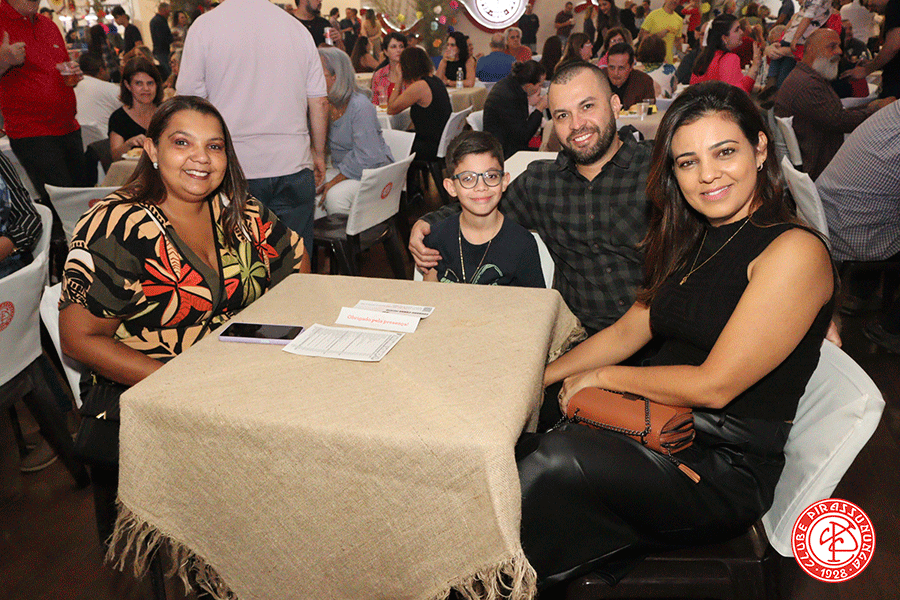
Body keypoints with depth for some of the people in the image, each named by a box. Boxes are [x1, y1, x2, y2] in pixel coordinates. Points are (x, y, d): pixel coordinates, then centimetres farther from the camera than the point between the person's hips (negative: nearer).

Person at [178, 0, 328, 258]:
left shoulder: (204, 25, -2)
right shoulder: (298, 28, 6)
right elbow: (319, 103, 7)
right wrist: (319, 154, 18)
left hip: (234, 167, -2)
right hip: (293, 166, 3)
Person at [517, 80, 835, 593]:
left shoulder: (794, 252, -15)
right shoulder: (695, 242, 11)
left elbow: (714, 386, -18)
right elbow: (628, 330, 14)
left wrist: (602, 377, -7)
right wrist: (538, 377, 6)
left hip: (729, 467, -7)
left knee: (553, 461, -26)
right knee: (515, 453, -15)